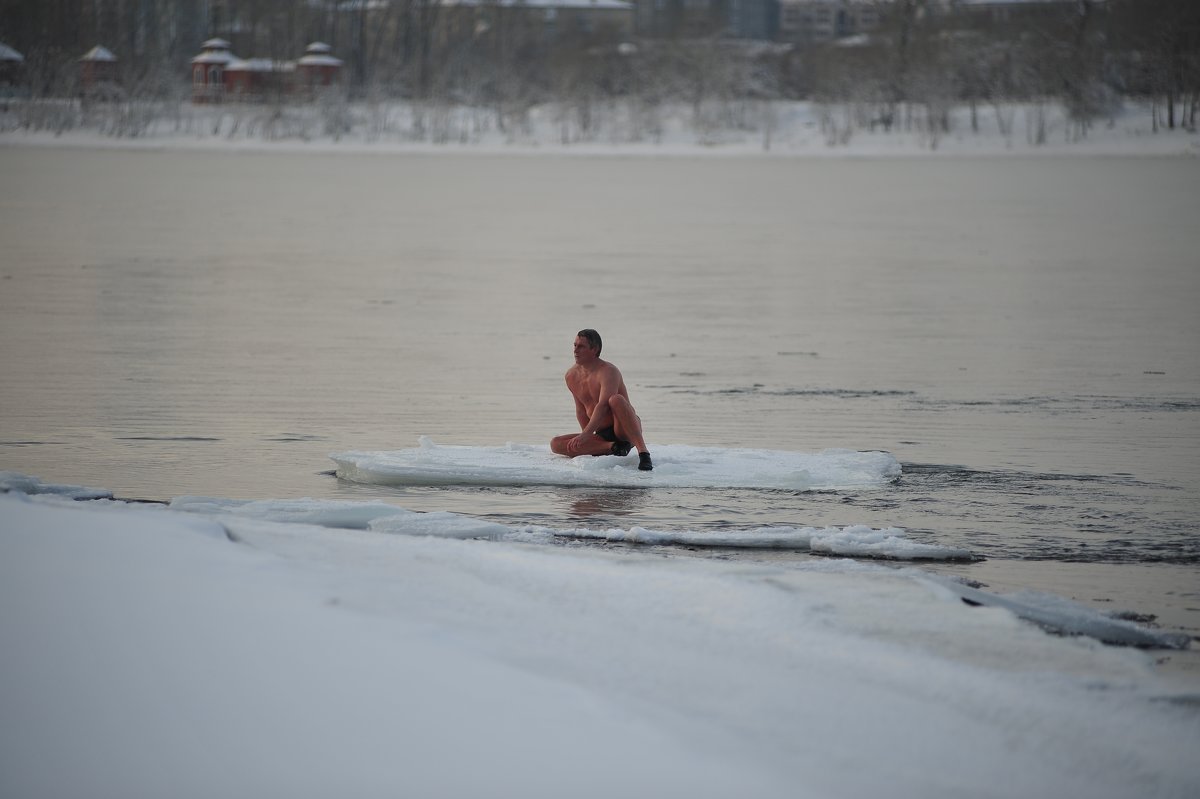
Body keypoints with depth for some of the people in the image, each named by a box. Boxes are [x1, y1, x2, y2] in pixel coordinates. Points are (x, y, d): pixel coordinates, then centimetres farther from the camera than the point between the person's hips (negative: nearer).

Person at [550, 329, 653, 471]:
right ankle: (612, 447, -23)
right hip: (602, 435, 6)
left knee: (616, 399, -37)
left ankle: (643, 452, -41)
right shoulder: (571, 376, 7)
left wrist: (586, 434, -39)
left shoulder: (608, 372, -16)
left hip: (622, 432, -6)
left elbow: (603, 406, -29)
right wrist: (586, 437, 2)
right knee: (556, 444, -14)